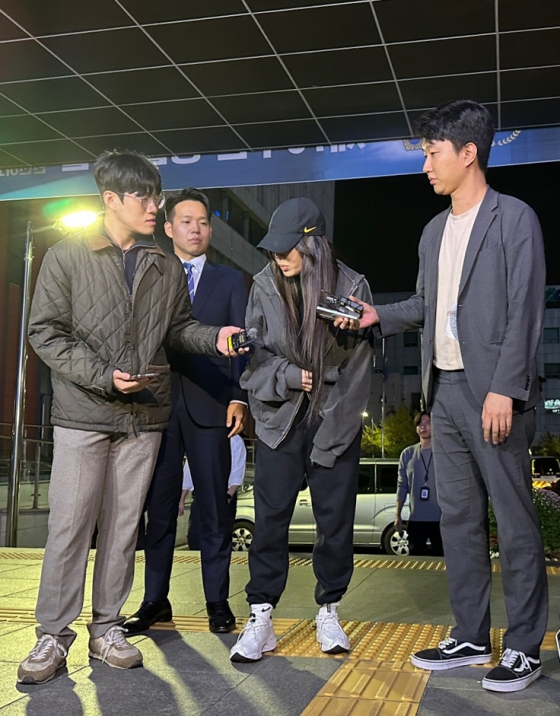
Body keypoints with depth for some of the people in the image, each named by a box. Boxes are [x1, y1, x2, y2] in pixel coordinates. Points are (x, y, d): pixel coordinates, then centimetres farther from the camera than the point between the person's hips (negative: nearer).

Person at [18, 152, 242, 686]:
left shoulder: (166, 267, 11)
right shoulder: (68, 257, -1)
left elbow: (178, 326, 19)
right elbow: (45, 332, -5)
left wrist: (213, 337, -3)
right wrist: (104, 376, -15)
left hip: (145, 417, 4)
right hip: (83, 415, -4)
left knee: (123, 526, 9)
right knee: (69, 527, -1)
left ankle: (106, 628, 22)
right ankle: (53, 636, 12)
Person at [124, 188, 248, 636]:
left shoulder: (230, 281, 13)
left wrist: (239, 398, -5)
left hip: (209, 408, -1)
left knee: (214, 507, 2)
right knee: (158, 506, 5)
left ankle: (218, 602, 12)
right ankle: (155, 601, 15)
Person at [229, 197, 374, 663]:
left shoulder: (351, 285, -3)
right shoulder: (264, 286, 2)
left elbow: (360, 361, 1)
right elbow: (255, 354, 2)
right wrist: (290, 375, -12)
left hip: (336, 420, 0)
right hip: (280, 419, 1)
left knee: (336, 520, 5)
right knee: (270, 517, -1)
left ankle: (329, 612, 21)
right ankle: (261, 617, 8)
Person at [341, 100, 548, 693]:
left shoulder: (514, 219, -5)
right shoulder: (434, 231, 17)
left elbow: (525, 310, -12)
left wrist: (504, 388, -19)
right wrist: (379, 316, 6)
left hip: (494, 395, -7)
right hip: (445, 390, 8)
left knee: (514, 521, 0)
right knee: (458, 518, 11)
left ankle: (523, 648, 12)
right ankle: (470, 638, 23)